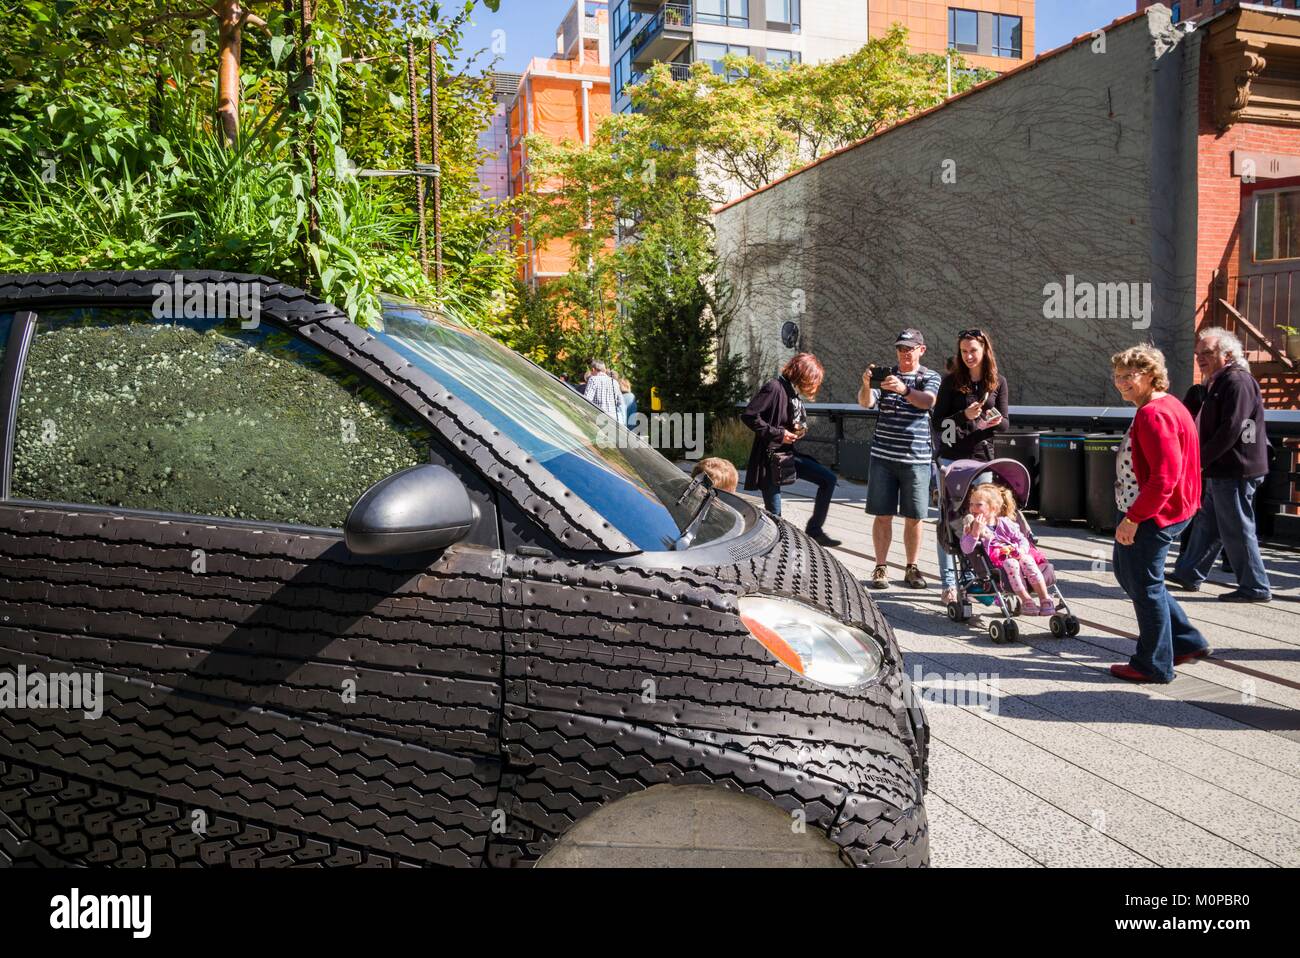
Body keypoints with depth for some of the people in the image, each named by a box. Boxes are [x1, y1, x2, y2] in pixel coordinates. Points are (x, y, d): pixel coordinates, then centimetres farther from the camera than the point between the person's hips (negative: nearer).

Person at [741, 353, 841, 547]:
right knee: (774, 514, -4)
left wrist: (798, 430, 2)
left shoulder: (794, 393, 11)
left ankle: (814, 530, 14)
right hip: (769, 458, -9)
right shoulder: (774, 387, -15)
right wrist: (778, 433, -18)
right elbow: (748, 416, -22)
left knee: (829, 479, 7)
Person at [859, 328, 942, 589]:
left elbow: (928, 401, -17)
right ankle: (880, 568, 10)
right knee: (882, 515, 2)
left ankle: (912, 568, 17)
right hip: (883, 456, 1)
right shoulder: (886, 375, 9)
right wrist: (866, 385, -28)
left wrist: (903, 389, -35)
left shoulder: (930, 377, 5)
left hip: (917, 458, -1)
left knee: (913, 518, 5)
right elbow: (865, 402, -6)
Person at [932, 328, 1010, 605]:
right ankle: (949, 583, 3)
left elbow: (1005, 424, 6)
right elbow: (937, 422, -3)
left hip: (982, 458, 2)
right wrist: (964, 415, -19)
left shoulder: (998, 382, 6)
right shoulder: (951, 380, 0)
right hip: (951, 458, -2)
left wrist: (997, 420, -17)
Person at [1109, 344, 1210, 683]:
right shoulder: (1166, 406, 14)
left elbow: (1165, 476, -28)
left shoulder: (1154, 414, -21)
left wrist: (1133, 518, -23)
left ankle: (1154, 665, 15)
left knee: (1145, 586, 1)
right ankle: (1187, 641, 28)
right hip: (1143, 512, 11)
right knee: (1129, 575, 20)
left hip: (1152, 516, -11)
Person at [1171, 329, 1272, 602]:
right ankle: (1188, 575, 26)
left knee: (1237, 531, -2)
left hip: (1235, 472, -10)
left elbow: (1230, 431, -23)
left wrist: (1199, 460, -18)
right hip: (1221, 472, 10)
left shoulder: (1237, 382, -15)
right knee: (1206, 525, 16)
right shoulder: (1218, 383, 17)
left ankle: (1255, 588, 8)